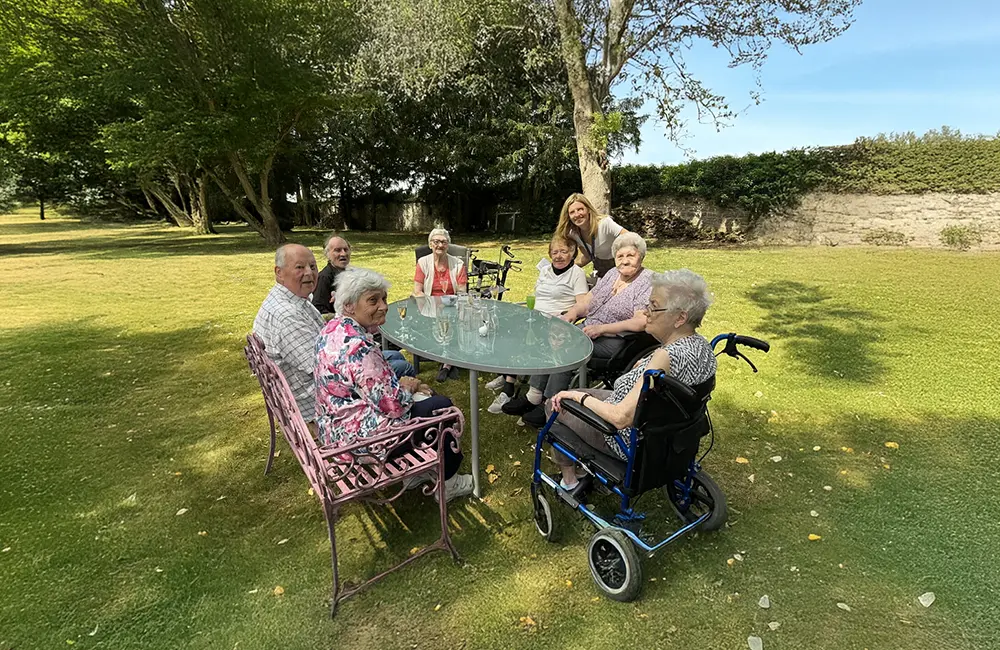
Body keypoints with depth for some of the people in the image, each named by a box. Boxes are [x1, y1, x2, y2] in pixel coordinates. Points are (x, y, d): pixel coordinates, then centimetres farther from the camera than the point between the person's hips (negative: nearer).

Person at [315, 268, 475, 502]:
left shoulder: (333, 329, 0)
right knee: (441, 407, 4)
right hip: (360, 439, -10)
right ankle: (446, 482, 23)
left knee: (426, 397, 21)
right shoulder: (359, 347, -31)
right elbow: (393, 406, -25)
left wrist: (402, 384, 3)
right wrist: (407, 386, -5)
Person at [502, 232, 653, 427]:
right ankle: (533, 397, -10)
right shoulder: (613, 274, 14)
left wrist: (601, 328, -24)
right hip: (589, 329, 8)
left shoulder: (647, 282, -11)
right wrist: (572, 312, -3)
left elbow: (641, 322, -22)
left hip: (615, 341, -8)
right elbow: (589, 299, 18)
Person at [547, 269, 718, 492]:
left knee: (555, 405, 10)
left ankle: (568, 478, 25)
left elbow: (621, 418, -34)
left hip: (632, 443, -9)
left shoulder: (667, 356, -35)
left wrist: (579, 396, -23)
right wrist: (646, 367, 2)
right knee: (586, 393, 27)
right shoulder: (701, 344, -7)